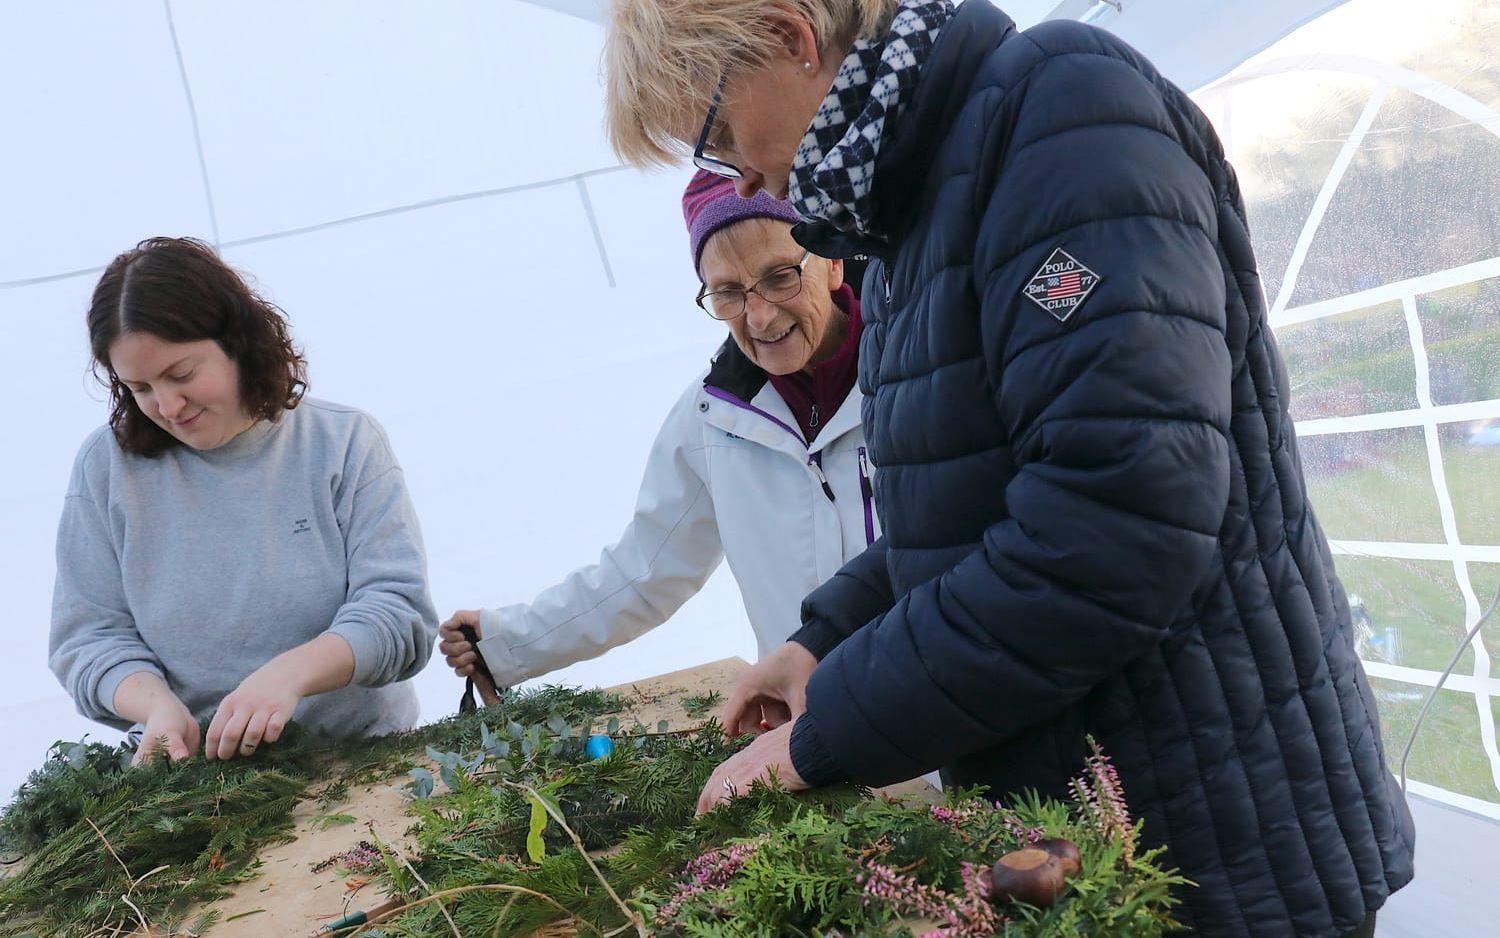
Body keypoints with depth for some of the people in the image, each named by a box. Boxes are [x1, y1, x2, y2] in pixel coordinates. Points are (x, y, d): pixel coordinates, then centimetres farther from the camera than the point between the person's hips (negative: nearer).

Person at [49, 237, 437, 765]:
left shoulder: (344, 443, 0)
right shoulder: (107, 467, 4)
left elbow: (399, 611, -7)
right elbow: (89, 638, 6)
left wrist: (290, 672, -23)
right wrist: (156, 704, -15)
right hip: (196, 765, 1)